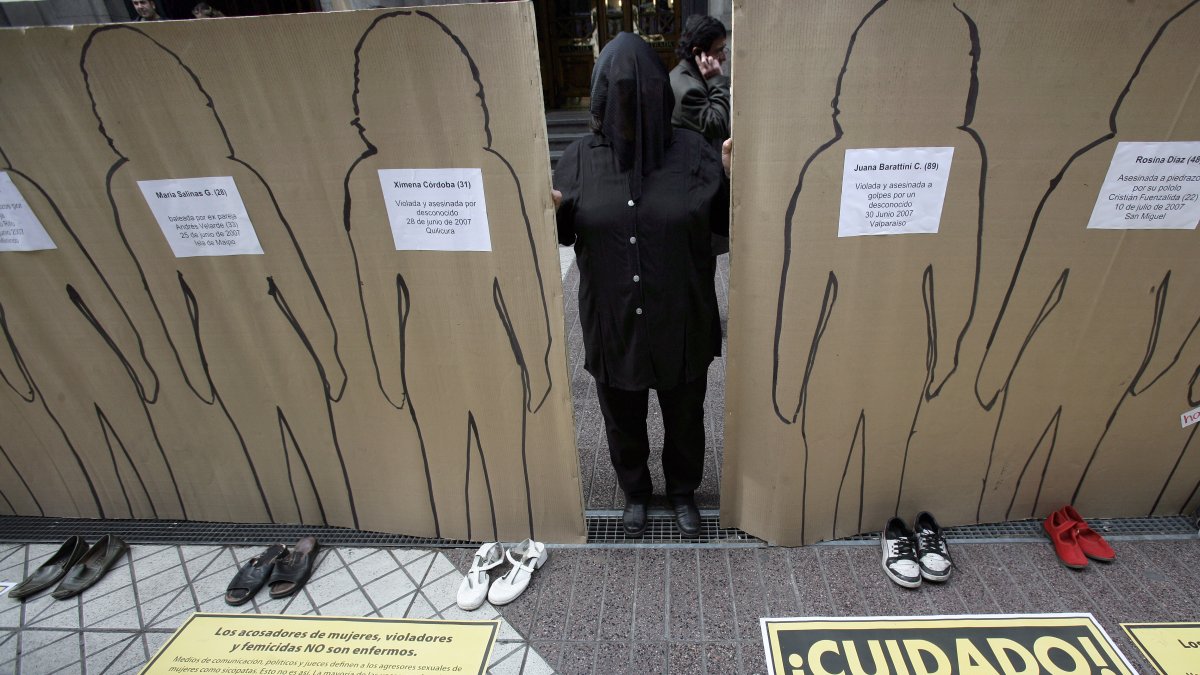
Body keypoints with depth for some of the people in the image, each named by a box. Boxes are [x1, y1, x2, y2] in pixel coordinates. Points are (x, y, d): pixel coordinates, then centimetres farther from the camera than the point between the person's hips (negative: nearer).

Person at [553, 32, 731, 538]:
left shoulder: (692, 152, -8)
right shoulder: (579, 158, -5)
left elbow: (728, 223, -2)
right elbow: (565, 233, 3)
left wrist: (735, 179, -20)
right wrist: (554, 212, -19)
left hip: (681, 321, 0)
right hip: (612, 322, 1)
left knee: (684, 417, 19)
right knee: (622, 420, 20)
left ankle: (683, 492, 48)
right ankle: (635, 491, 48)